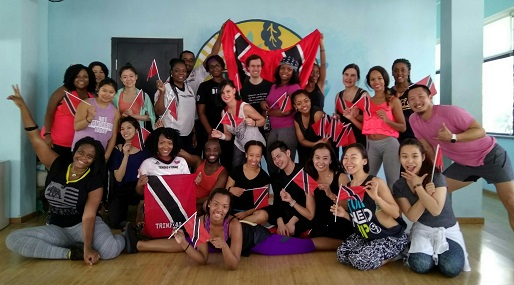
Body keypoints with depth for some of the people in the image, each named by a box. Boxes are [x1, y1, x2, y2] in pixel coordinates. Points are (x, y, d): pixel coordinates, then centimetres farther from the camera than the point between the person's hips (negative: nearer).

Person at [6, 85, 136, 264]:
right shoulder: (57, 166, -3)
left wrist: (88, 247, -32)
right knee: (13, 240, -22)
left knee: (110, 250, -35)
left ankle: (124, 238, 2)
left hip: (83, 226, -4)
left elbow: (89, 216, -20)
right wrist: (22, 106, -10)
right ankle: (72, 253, -22)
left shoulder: (94, 181, -12)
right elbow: (35, 138, -4)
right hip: (56, 229, 5)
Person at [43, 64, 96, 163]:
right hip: (55, 142, -3)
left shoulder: (92, 97, 3)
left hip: (75, 145, 3)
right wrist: (47, 134, -16)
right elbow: (49, 113, -7)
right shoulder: (64, 91, -5)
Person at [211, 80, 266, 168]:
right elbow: (228, 136, 1)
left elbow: (262, 120, -11)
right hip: (240, 146, 5)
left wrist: (253, 123, -30)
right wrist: (221, 136, -20)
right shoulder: (224, 113, -4)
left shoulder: (245, 107, -22)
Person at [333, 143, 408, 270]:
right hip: (367, 236, 8)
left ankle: (395, 255, 2)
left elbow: (396, 213, -21)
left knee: (360, 260, -25)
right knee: (342, 255, -9)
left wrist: (376, 197, -34)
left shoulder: (376, 182, -19)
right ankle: (382, 255, 11)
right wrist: (344, 214, -7)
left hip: (392, 236, -7)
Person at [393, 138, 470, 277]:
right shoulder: (399, 186, -6)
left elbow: (436, 210, -25)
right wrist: (426, 192, -26)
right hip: (422, 229, 2)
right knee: (420, 265, -25)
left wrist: (418, 186, -24)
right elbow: (412, 217, -14)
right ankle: (431, 252, 9)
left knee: (451, 268, -26)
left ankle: (437, 253, 9)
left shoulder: (436, 177, -14)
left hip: (447, 229, -1)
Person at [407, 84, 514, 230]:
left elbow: (481, 131, -25)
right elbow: (428, 148, 2)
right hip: (464, 163, 6)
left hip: (490, 156, -6)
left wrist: (453, 137, -38)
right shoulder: (414, 120, -9)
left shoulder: (450, 111, -26)